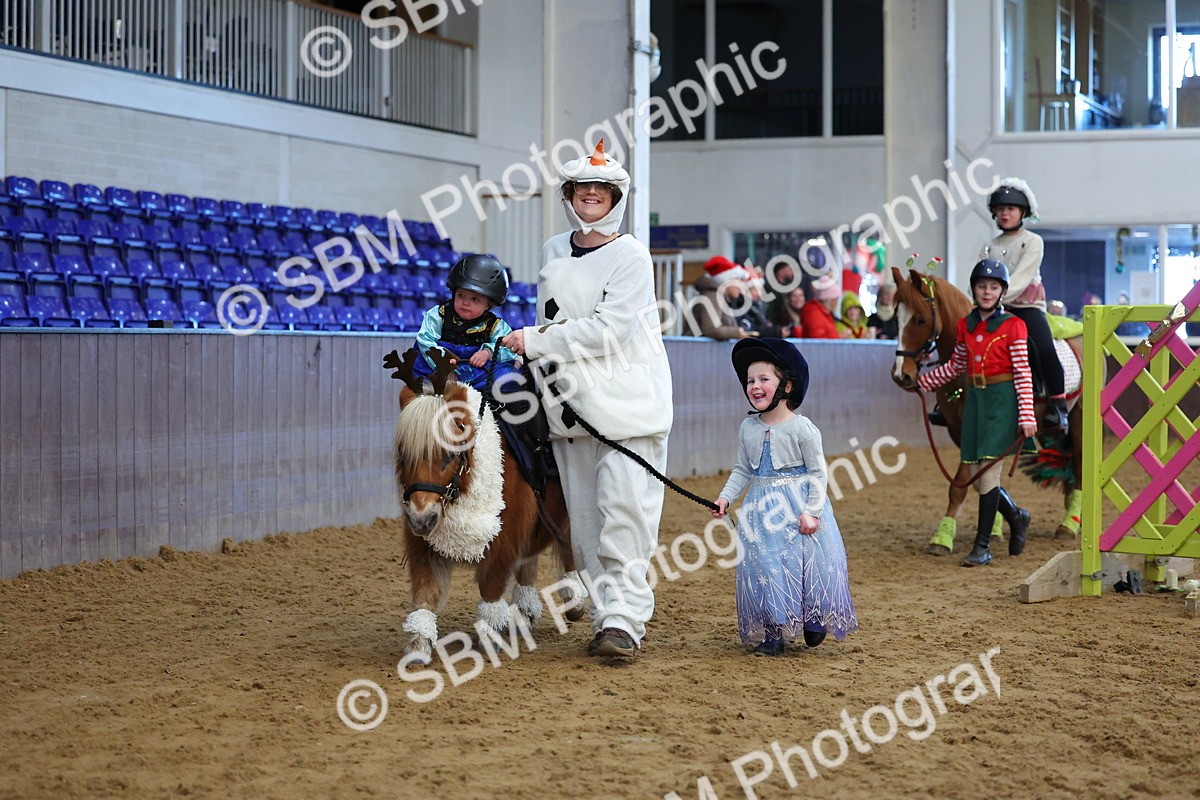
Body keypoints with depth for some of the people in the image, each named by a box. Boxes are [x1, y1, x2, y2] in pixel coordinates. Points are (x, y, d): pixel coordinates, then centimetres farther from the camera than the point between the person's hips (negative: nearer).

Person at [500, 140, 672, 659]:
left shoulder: (632, 257, -6)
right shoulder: (552, 252, 13)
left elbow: (607, 331, -15)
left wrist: (533, 343, -12)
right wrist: (545, 369, 9)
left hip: (628, 402, -6)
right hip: (570, 403, 6)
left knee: (625, 510, -12)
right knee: (585, 518, 5)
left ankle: (624, 619, -13)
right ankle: (605, 613, 12)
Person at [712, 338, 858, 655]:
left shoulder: (802, 428, -10)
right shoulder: (748, 428, 5)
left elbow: (818, 474, -9)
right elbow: (742, 470, 12)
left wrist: (811, 512, -16)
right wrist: (725, 498, -1)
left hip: (798, 505, -5)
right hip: (762, 508, 5)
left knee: (803, 562, -2)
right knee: (762, 565, 2)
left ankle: (813, 619, 20)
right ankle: (773, 630, 11)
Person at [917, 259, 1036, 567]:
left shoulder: (1012, 325, -6)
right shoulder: (966, 325, 9)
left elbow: (1023, 373, -9)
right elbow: (956, 366, 22)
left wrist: (1027, 416, -15)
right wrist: (921, 382, 24)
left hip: (1002, 400, -6)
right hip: (975, 400, 6)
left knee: (987, 471, -9)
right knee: (977, 475, 6)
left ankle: (982, 548, -4)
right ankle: (1016, 517, 33)